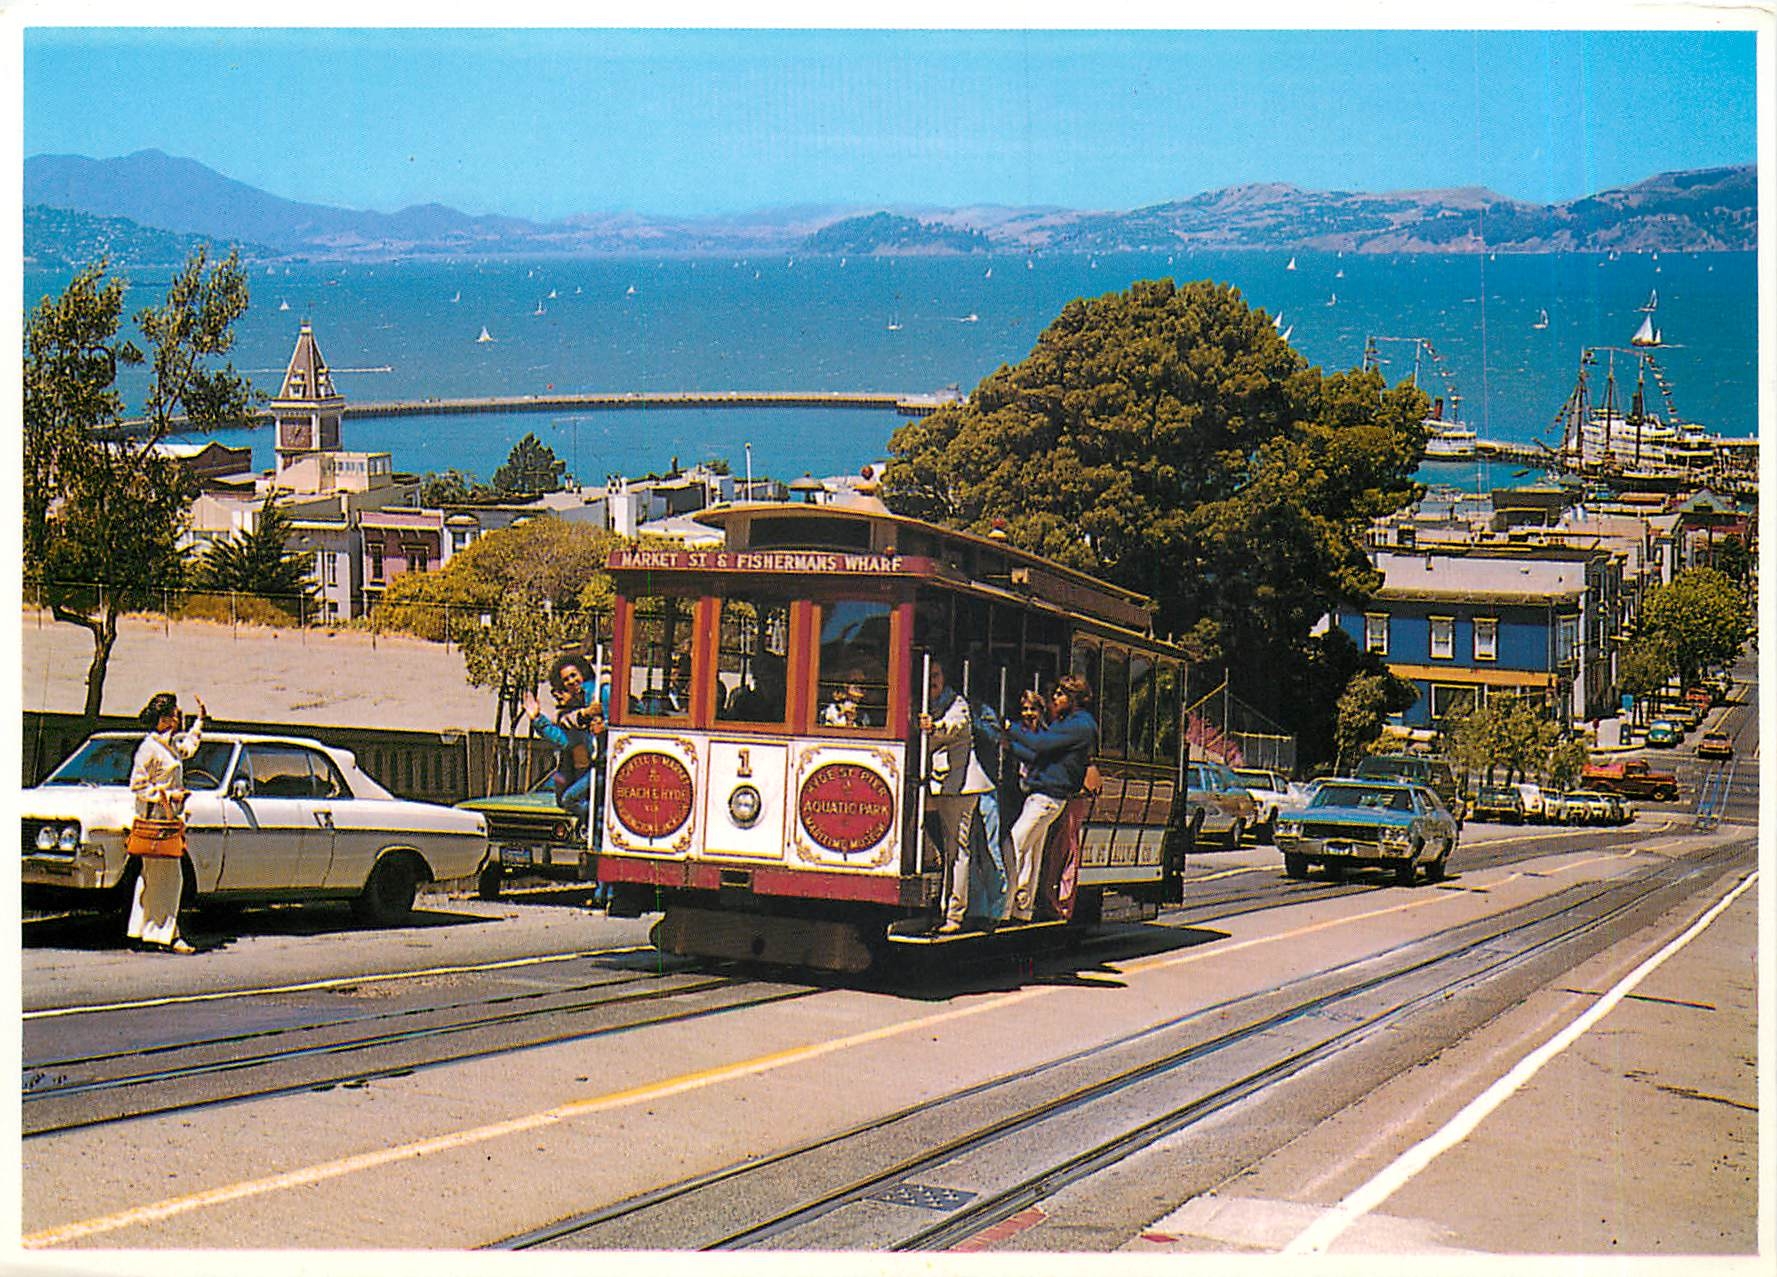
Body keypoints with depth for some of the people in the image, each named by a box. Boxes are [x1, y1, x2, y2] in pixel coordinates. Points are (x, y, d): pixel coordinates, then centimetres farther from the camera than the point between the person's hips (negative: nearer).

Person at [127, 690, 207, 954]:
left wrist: (200, 721, 34)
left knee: (151, 878, 12)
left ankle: (142, 931, 17)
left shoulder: (170, 745, 14)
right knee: (166, 879, -10)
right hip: (156, 820, -10)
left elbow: (188, 746, 38)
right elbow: (137, 785, -15)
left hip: (168, 819, 10)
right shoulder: (149, 749, -14)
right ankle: (165, 935, -9)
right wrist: (167, 794, -18)